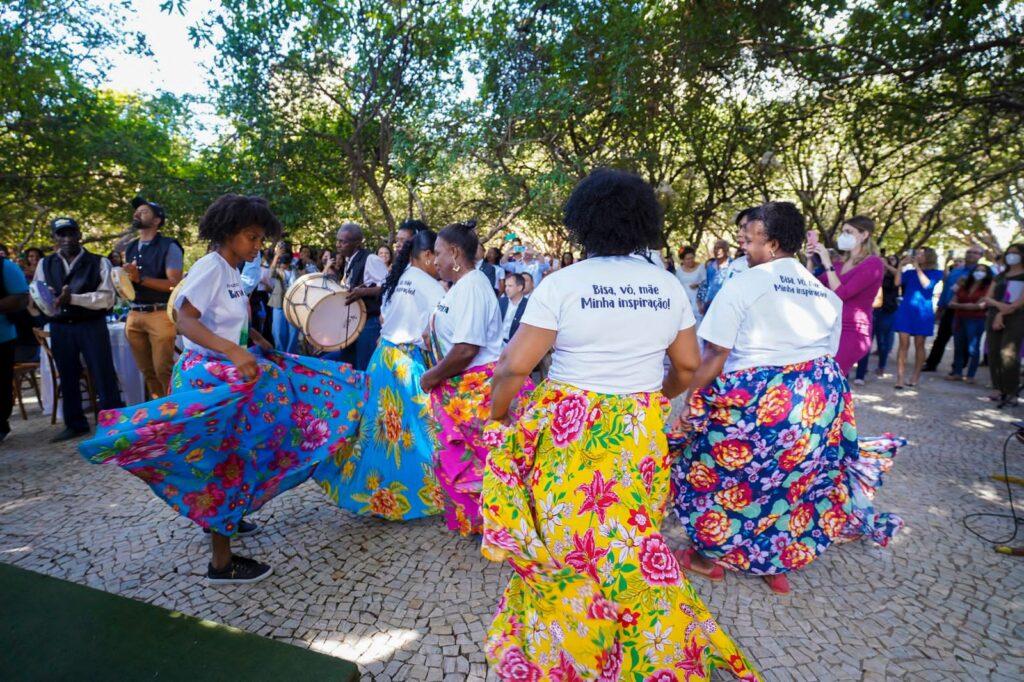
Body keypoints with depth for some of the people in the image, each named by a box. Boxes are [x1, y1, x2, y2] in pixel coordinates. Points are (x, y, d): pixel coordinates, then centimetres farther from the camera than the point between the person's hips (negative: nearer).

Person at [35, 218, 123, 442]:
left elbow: (106, 298, -11)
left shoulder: (99, 263, -1)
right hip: (59, 328, 4)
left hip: (92, 326, -4)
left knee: (104, 376, -1)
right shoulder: (45, 265, 11)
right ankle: (75, 424, 25)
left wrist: (72, 298, -22)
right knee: (67, 378, 13)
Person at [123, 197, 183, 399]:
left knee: (163, 368, -9)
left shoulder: (169, 247, -4)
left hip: (160, 315, -6)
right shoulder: (130, 249, 16)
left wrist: (140, 278, -20)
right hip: (134, 315, 6)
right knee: (146, 370, 10)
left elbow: (174, 284, -13)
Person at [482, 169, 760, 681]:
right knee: (632, 543, 19)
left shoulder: (561, 284, -13)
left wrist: (497, 417, 3)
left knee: (562, 540, 13)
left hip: (569, 434, -3)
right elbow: (688, 366, 8)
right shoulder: (669, 286, 0)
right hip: (641, 434, 4)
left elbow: (514, 366, -14)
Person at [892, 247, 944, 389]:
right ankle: (900, 379, -8)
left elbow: (927, 285, -14)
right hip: (905, 310, 1)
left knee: (919, 345, 5)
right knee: (904, 344, -6)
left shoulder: (936, 273, 5)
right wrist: (901, 265, -9)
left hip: (923, 312, -1)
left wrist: (918, 267, -10)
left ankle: (915, 377, 14)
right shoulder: (909, 272, 11)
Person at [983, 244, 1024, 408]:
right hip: (994, 318, 6)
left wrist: (1005, 310, -11)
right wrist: (999, 311, -7)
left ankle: (1011, 393, -11)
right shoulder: (1000, 276, 20)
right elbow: (988, 299, 11)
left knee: (1009, 355, -14)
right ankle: (998, 390, 8)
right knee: (994, 354, 1)